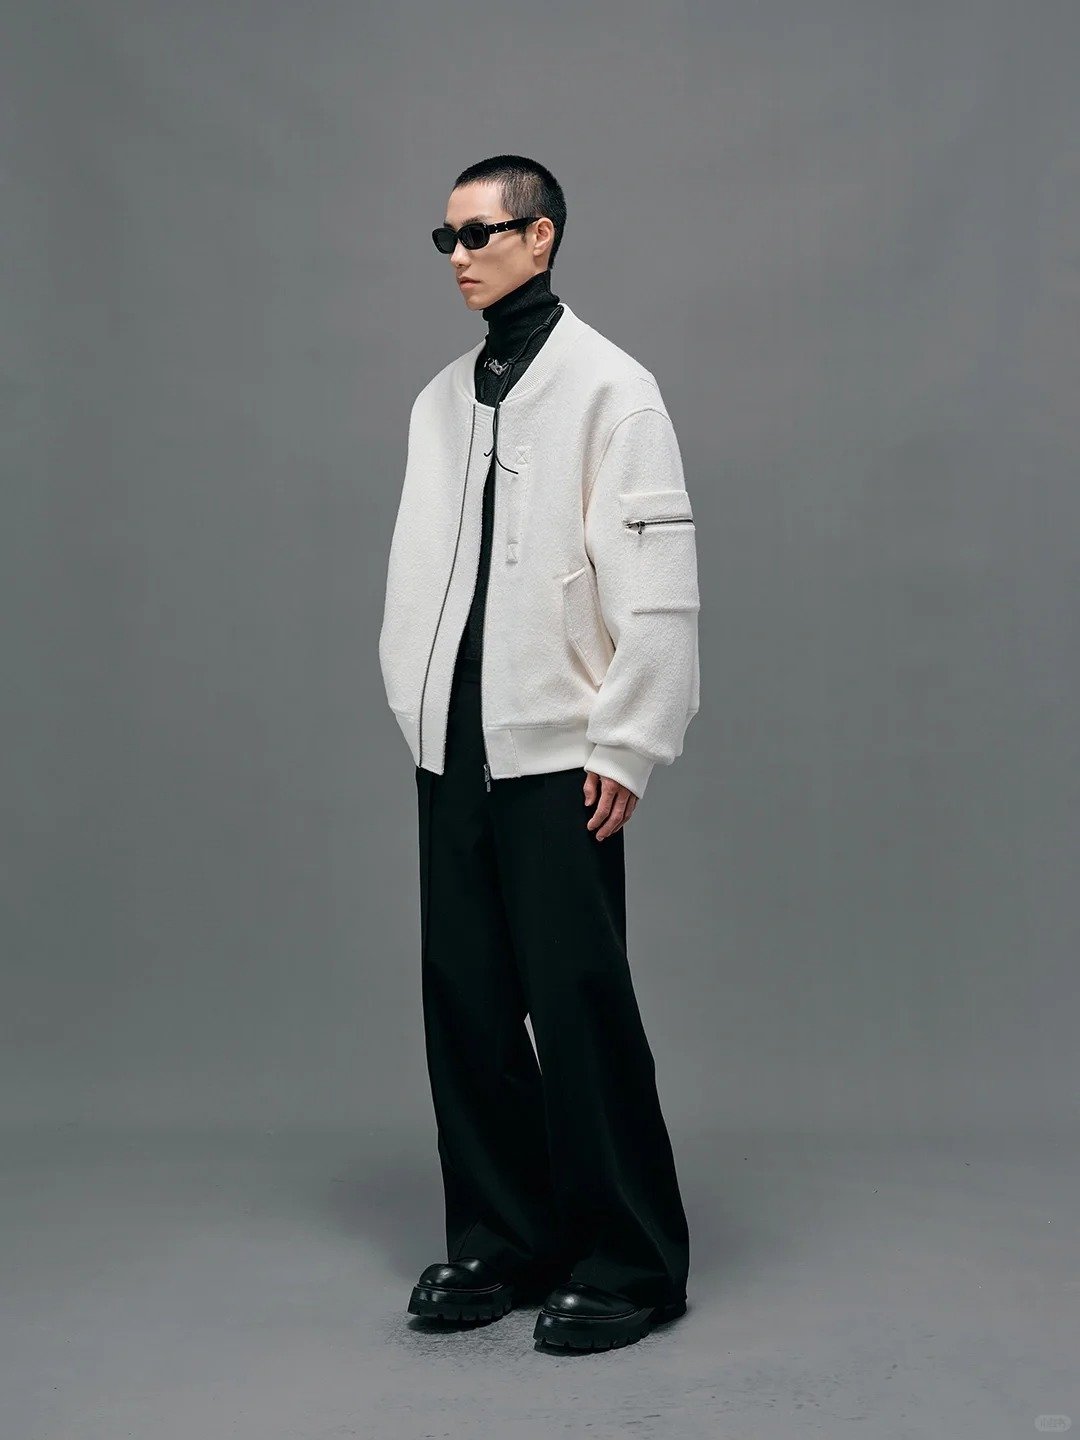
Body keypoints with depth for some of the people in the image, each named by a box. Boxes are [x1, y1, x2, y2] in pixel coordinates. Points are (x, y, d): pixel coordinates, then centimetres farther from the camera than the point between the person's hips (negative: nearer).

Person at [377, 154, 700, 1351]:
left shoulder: (608, 388, -5)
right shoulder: (440, 398, 13)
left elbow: (657, 585, -11)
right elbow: (418, 569, 12)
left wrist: (627, 745, -13)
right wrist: (415, 708, 5)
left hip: (557, 757, -6)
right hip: (452, 753, 6)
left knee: (580, 1005, -2)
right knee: (465, 1003, 9)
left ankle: (628, 1263, 12)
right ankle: (500, 1238, 23)